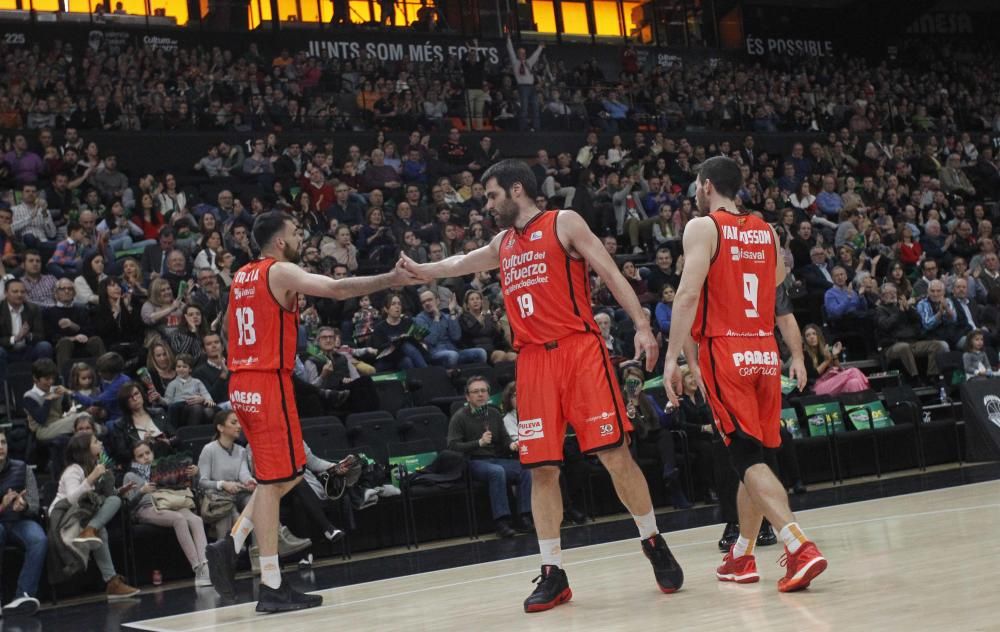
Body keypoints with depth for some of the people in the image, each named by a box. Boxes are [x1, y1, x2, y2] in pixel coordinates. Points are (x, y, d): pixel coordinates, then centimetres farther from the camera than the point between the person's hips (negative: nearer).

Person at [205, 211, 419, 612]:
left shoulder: (242, 275, 17)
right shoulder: (281, 272, -9)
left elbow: (229, 329, 24)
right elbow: (338, 289, -21)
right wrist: (390, 279, -18)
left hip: (241, 383, 9)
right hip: (268, 382, -9)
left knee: (284, 474, 18)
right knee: (274, 480, -5)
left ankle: (230, 545, 8)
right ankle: (272, 588, -3)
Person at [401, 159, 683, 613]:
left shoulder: (564, 223, 2)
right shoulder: (502, 244, 20)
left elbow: (611, 274, -3)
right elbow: (462, 264, 38)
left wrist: (641, 325, -12)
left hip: (579, 349, -5)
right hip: (532, 360, 5)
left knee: (614, 454, -7)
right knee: (541, 469, 0)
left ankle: (654, 544, 11)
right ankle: (552, 573, 7)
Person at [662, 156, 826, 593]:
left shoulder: (702, 227, -4)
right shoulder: (766, 231, 15)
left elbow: (689, 294, -14)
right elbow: (782, 298, 15)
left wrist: (674, 356, -16)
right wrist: (797, 356, 18)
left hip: (724, 353, -6)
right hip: (765, 352, 6)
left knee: (749, 459, -9)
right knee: (756, 457, 14)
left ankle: (800, 547, -24)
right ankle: (742, 556, 24)